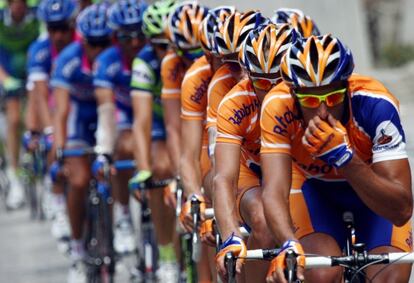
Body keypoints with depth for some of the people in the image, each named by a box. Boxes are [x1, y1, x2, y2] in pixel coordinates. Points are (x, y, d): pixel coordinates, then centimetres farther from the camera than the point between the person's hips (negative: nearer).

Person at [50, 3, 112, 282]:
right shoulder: (69, 60, -27)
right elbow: (61, 112, -31)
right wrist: (60, 150, -44)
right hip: (81, 116, -1)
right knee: (80, 181, -16)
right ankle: (77, 250, -2)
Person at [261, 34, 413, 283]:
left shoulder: (376, 105, -34)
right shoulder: (278, 107, -32)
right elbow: (274, 192, -39)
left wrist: (344, 156, -49)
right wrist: (289, 245, -59)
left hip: (373, 189, 0)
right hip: (314, 186, 0)